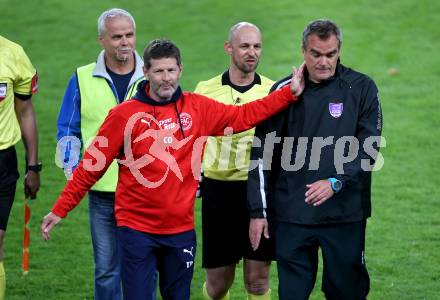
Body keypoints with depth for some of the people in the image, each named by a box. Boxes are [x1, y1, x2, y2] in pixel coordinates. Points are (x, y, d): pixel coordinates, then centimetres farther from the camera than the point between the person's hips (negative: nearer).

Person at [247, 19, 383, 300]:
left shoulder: (361, 88, 1)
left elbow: (368, 146, -4)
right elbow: (262, 154, 7)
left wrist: (336, 182, -17)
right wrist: (258, 211, 3)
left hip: (346, 213, -1)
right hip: (291, 215, 1)